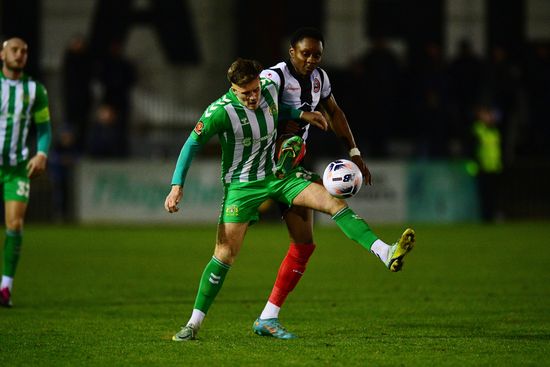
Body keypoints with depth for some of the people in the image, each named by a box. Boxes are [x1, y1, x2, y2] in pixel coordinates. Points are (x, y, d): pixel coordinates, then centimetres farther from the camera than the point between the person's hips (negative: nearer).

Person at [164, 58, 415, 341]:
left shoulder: (270, 89, -6)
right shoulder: (220, 112, -22)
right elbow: (192, 144, -13)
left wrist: (300, 114, 10)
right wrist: (177, 186, -19)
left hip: (276, 175, 5)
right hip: (241, 185, -5)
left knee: (334, 202, -14)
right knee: (225, 253, -11)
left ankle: (387, 254, -22)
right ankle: (194, 323, -1)